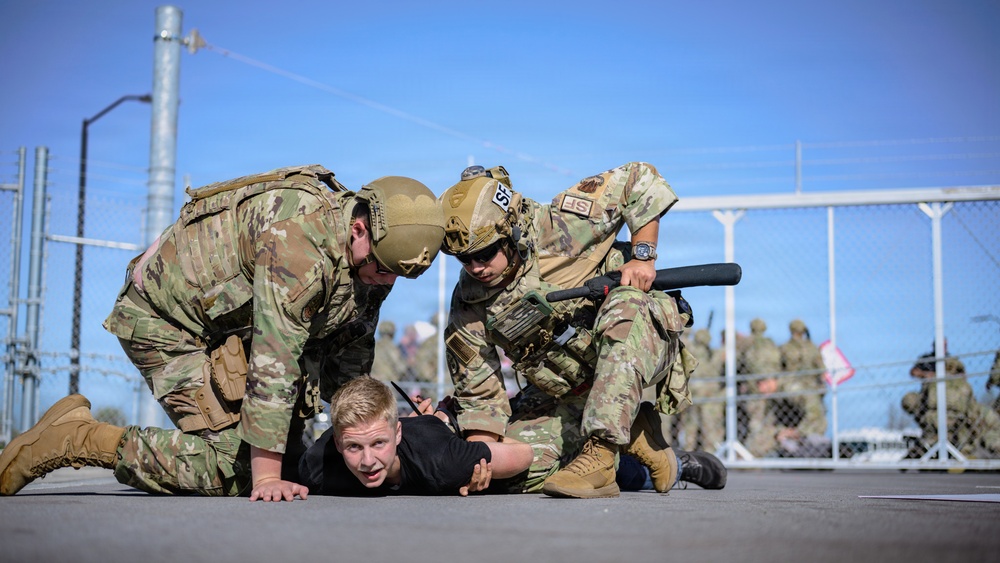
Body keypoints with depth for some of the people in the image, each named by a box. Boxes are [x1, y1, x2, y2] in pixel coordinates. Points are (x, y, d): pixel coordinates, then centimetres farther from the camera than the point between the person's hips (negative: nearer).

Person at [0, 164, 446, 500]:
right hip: (166, 320, -9)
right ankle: (72, 438, -10)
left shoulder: (377, 254, -6)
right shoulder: (298, 240, -35)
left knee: (290, 452, 2)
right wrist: (266, 478, -33)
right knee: (230, 469, -19)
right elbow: (274, 363, -35)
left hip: (227, 324, 9)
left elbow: (349, 351, 7)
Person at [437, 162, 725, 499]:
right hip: (569, 393, 4)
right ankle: (640, 444, 1)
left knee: (625, 305, -37)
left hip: (642, 343, -4)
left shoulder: (560, 226, -19)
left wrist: (642, 256, -17)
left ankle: (600, 457, -39)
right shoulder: (468, 307, -9)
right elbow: (479, 395, -3)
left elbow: (640, 178, -11)